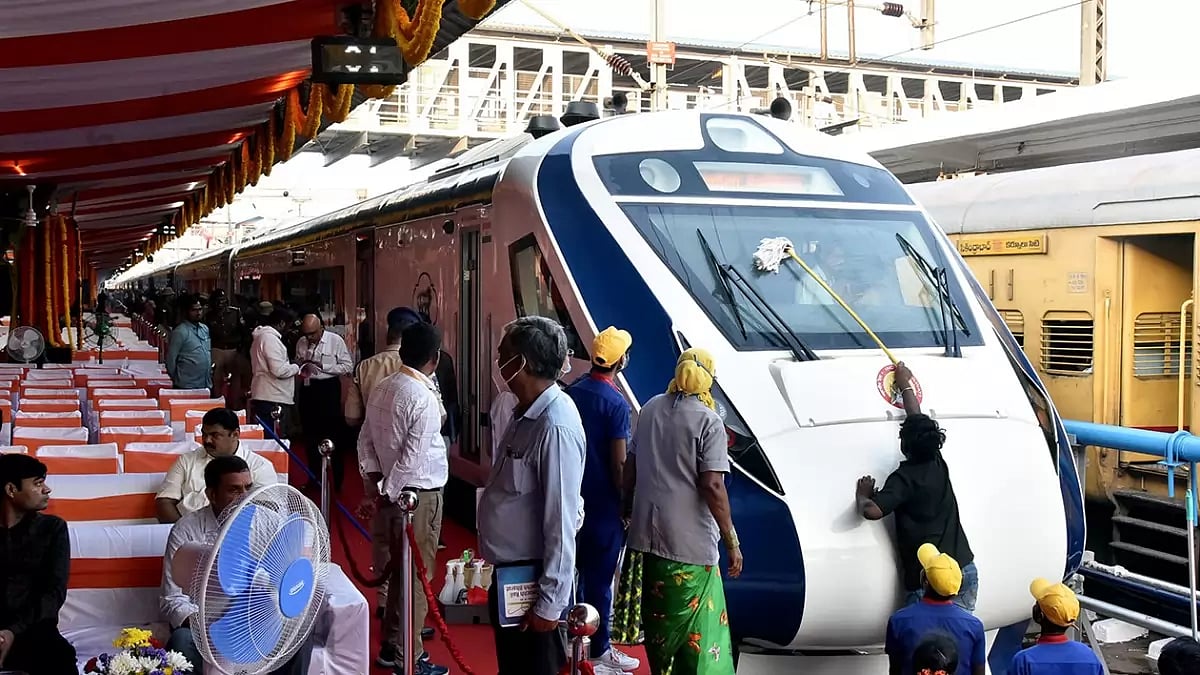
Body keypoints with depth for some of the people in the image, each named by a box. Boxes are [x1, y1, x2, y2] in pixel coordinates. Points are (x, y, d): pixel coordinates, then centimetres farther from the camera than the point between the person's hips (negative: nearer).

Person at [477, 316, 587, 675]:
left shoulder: (555, 426, -26)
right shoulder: (526, 413, 4)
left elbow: (561, 520, -25)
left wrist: (550, 602, -23)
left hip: (534, 581, -9)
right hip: (510, 573, 9)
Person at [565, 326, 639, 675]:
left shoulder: (573, 391, 2)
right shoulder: (616, 403, -18)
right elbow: (618, 465, -18)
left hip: (574, 496, 7)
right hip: (604, 503, -7)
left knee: (576, 572, 17)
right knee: (600, 578, 2)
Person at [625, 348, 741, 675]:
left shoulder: (650, 409, 6)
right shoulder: (708, 421, -13)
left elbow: (630, 469, 11)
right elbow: (712, 486, -19)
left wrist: (631, 509, 26)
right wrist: (733, 542, -12)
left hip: (649, 531, 6)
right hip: (691, 540, -6)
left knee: (657, 614, 20)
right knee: (697, 621, 2)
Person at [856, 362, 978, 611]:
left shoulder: (904, 478, -10)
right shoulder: (938, 464, 9)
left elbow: (872, 511, -24)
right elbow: (919, 421, 24)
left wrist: (862, 496, -1)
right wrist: (905, 385, 39)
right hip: (965, 570, 7)